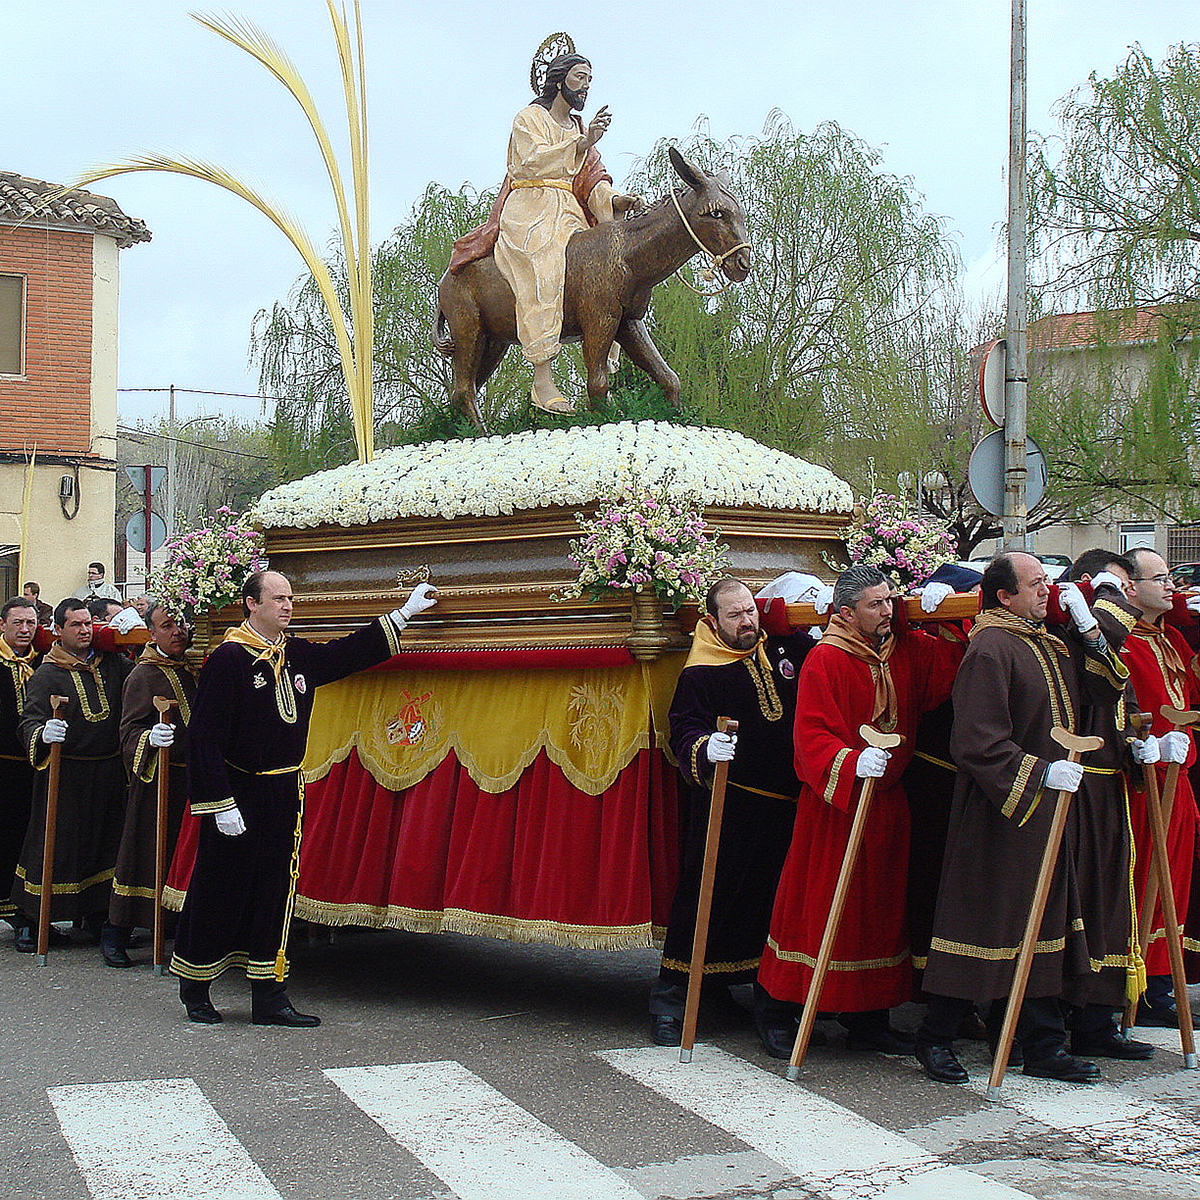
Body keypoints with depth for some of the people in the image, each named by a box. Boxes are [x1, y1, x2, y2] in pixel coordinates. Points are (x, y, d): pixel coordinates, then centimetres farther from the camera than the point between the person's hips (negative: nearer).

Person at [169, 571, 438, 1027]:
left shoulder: (298, 655, 7)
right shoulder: (228, 659, -14)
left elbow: (349, 653, 23)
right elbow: (204, 737, -16)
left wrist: (404, 613, 19)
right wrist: (220, 803, -20)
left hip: (285, 795, 7)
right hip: (239, 796, -7)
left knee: (275, 894, 9)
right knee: (219, 893, 3)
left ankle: (269, 998, 15)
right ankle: (194, 992, 19)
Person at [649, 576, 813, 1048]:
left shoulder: (785, 650, 11)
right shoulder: (700, 674, -4)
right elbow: (684, 733, -14)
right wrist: (704, 749, -35)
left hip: (783, 807, 5)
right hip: (727, 806, -5)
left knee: (776, 900, 12)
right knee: (705, 898, -4)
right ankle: (669, 1003, 5)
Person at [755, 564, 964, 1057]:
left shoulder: (908, 651, 7)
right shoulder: (824, 661, -11)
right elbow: (812, 738, -17)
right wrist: (852, 762, -32)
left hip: (887, 804, 6)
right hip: (831, 807, -6)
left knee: (879, 906, 11)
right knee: (820, 905, -2)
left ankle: (868, 1020, 21)